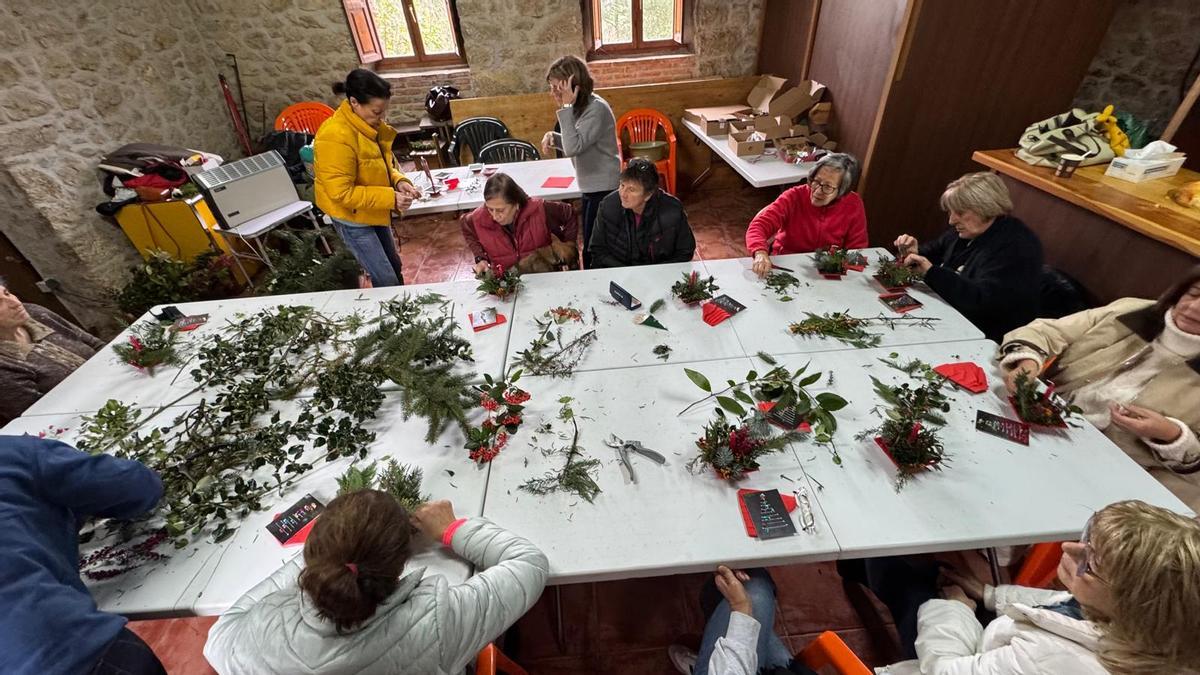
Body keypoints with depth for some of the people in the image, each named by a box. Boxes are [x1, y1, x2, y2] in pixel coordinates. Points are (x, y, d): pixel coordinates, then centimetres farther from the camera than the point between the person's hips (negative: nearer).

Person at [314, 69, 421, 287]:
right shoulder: (336, 137, -28)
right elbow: (341, 193, -27)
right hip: (353, 219, -9)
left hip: (375, 212, 9)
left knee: (394, 267, 22)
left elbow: (384, 164, 11)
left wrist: (399, 181, -10)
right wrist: (390, 198, -30)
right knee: (387, 281, -2)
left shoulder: (369, 124, -2)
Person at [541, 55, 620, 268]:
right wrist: (553, 137, 0)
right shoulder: (581, 107, 8)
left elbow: (573, 148, -29)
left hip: (604, 189, -10)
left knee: (594, 253, -3)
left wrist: (567, 107, -25)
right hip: (591, 187, 10)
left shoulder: (596, 109, -20)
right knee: (591, 248, 17)